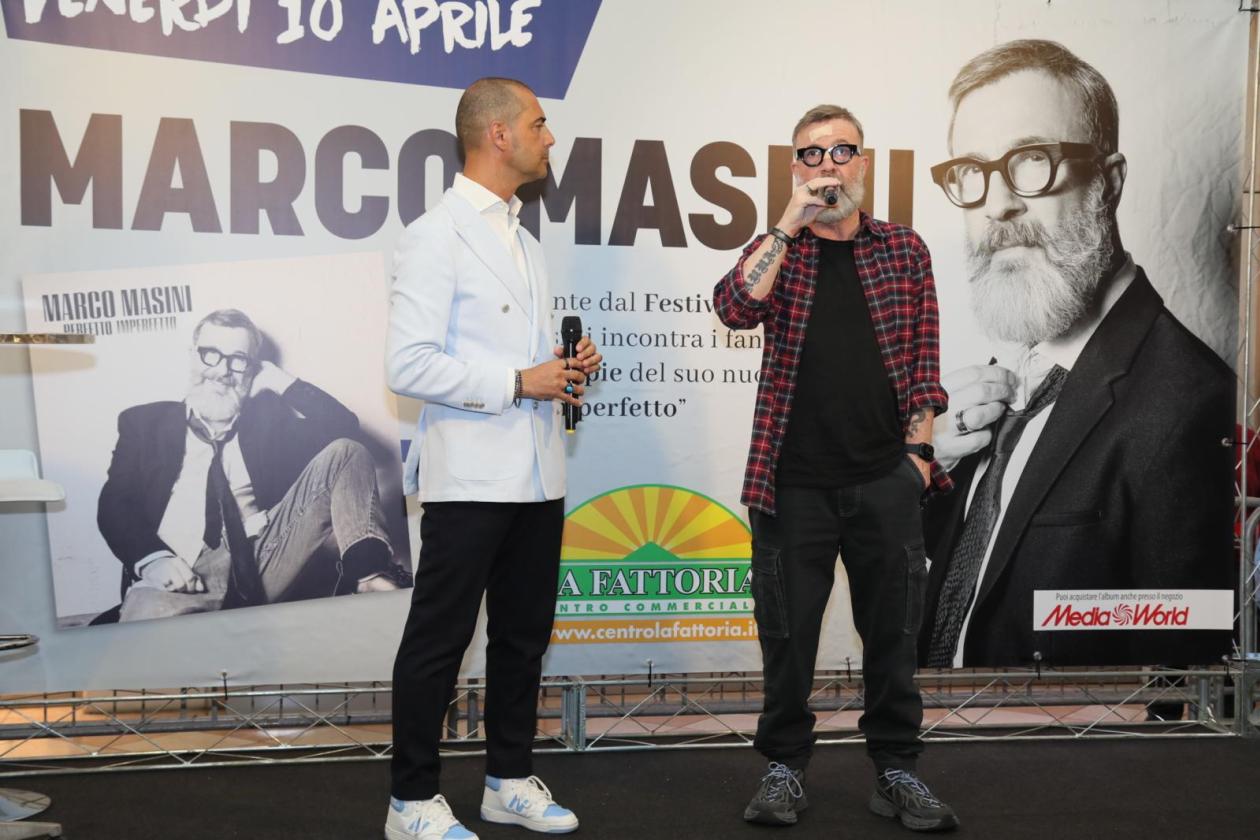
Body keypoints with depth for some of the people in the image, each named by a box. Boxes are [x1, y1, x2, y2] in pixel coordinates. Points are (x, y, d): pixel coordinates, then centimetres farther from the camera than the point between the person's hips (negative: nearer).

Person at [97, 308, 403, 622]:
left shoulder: (270, 417, 22)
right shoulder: (144, 422, 20)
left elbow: (343, 427, 7)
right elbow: (114, 504, 9)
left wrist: (280, 382, 9)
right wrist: (153, 558, -11)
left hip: (267, 559, 2)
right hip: (184, 579, -2)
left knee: (345, 452, -14)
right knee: (147, 622, -39)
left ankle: (371, 574, -35)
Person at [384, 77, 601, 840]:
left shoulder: (526, 241, 17)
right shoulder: (436, 236, -9)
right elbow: (411, 366, -17)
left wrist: (569, 367, 3)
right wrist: (520, 382, -16)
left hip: (538, 475, 8)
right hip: (470, 477, -8)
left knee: (524, 634, 14)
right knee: (440, 641, 3)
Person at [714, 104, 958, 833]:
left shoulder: (905, 250, 8)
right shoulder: (778, 250, 7)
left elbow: (924, 364, 7)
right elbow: (736, 309, -14)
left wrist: (919, 449, 0)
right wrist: (791, 224, -15)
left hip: (887, 479, 1)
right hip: (793, 481, 0)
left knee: (893, 630, 8)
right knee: (788, 631, 7)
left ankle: (898, 768, 22)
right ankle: (786, 766, 22)